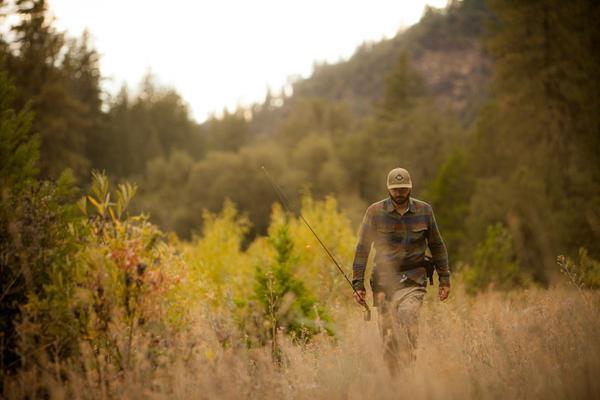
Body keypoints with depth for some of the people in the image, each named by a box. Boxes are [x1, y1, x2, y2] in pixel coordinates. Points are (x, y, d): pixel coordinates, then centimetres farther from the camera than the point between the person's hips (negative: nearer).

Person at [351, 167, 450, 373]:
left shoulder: (424, 211, 5)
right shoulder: (375, 212, 1)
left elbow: (437, 246, 13)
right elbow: (362, 248, 2)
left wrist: (444, 279, 10)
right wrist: (358, 283, -3)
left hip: (413, 280, 0)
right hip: (384, 280, 0)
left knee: (407, 314, -26)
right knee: (389, 337, -1)